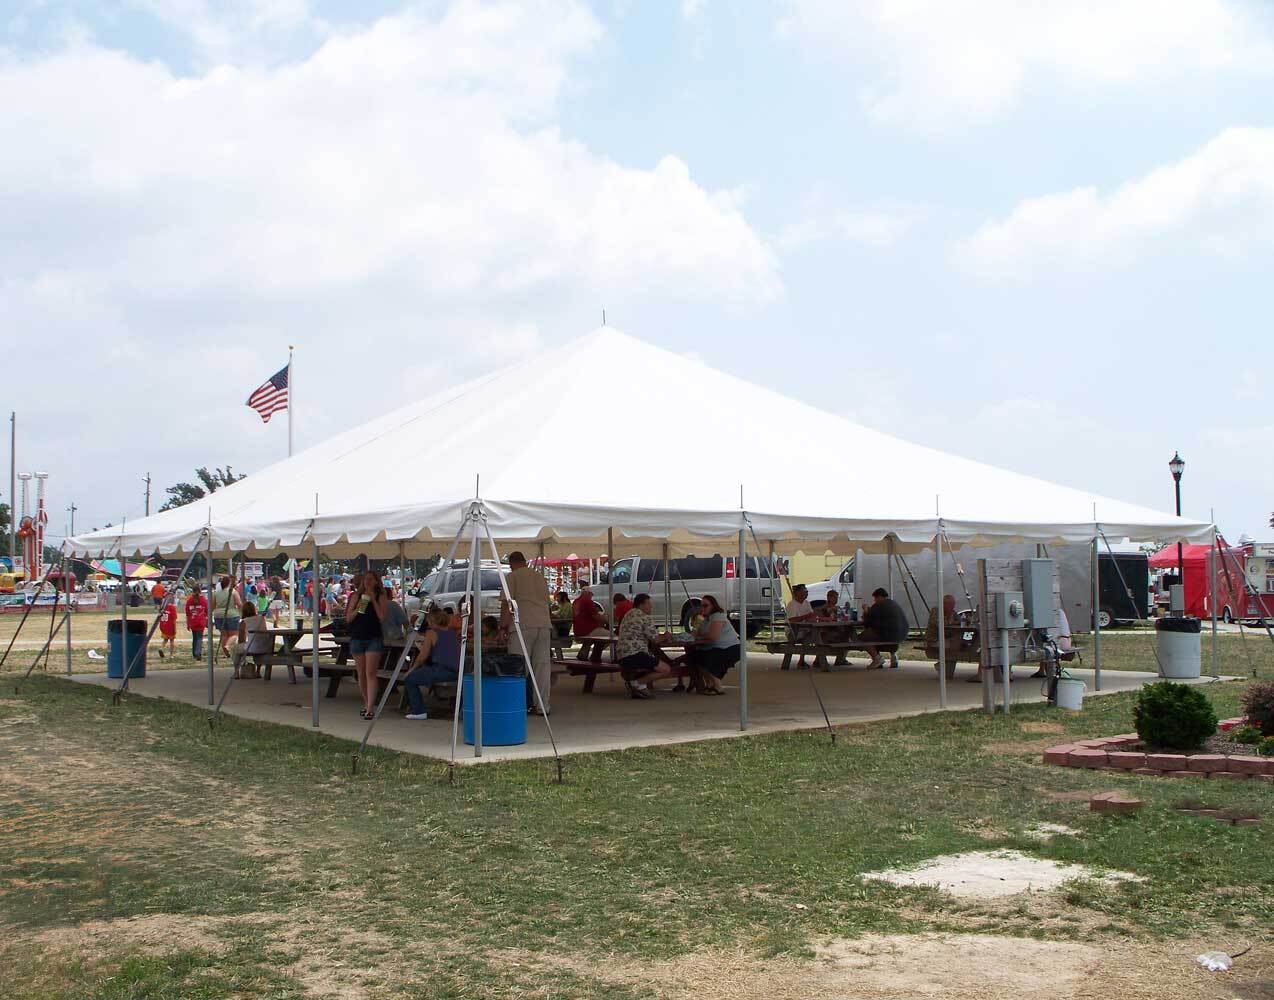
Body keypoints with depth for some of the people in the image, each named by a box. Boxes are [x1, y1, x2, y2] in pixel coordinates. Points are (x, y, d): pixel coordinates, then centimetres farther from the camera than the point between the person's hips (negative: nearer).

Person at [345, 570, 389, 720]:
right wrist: (358, 608, -11)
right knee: (361, 674, 10)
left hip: (374, 638, -4)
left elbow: (382, 617, -10)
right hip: (357, 638, 4)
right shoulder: (356, 596, 9)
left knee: (370, 673, -12)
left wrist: (373, 600, -11)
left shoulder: (381, 597, 2)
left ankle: (370, 708, -16)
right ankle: (366, 703, 25)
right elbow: (348, 618, 6)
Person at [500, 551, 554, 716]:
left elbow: (506, 603, -5)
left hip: (523, 624, -5)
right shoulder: (540, 577, 21)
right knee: (543, 665, 5)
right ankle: (543, 706, 6)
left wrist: (503, 626, -1)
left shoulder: (512, 577, 3)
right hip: (544, 623, 5)